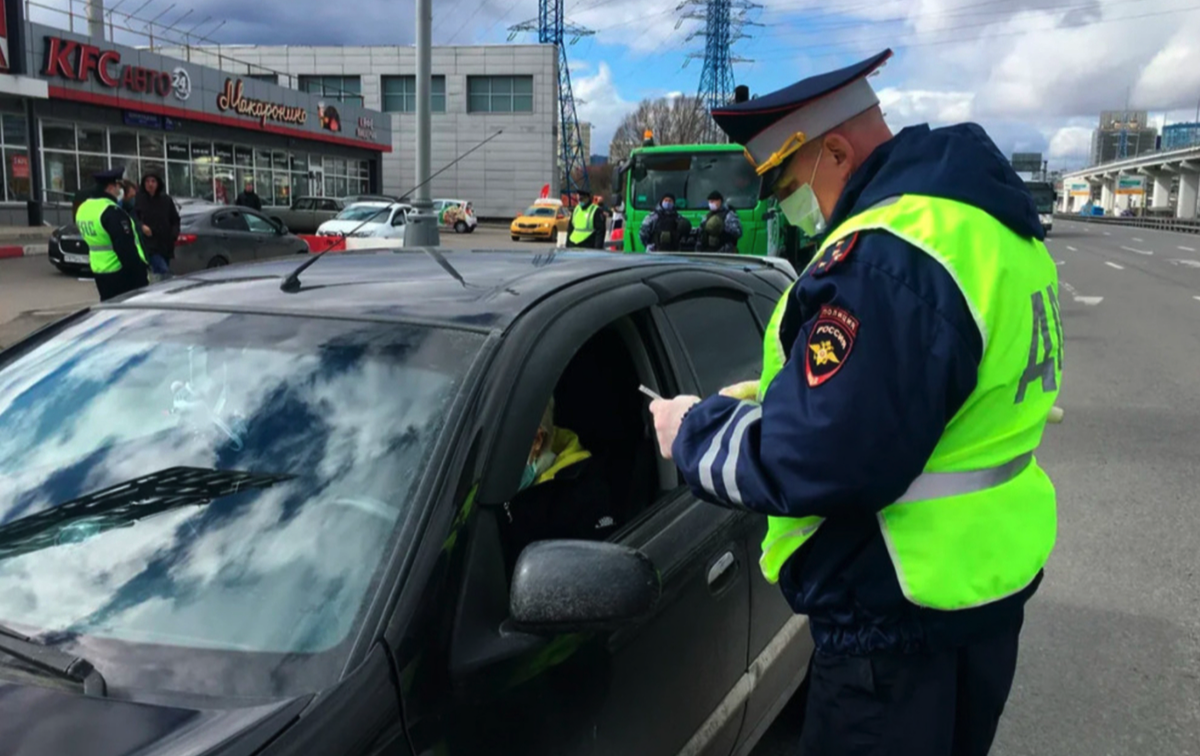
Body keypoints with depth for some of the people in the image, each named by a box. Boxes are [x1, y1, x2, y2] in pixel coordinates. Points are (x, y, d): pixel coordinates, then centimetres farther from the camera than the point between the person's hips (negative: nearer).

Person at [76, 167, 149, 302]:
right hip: (121, 272, -9)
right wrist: (140, 275, -19)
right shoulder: (112, 212, -19)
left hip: (99, 271, 9)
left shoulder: (83, 209, 10)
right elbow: (126, 249, -22)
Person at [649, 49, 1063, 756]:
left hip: (902, 616, -10)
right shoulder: (984, 219, 7)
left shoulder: (886, 256, -27)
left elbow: (809, 460, -29)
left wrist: (696, 430, -11)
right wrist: (772, 397, 10)